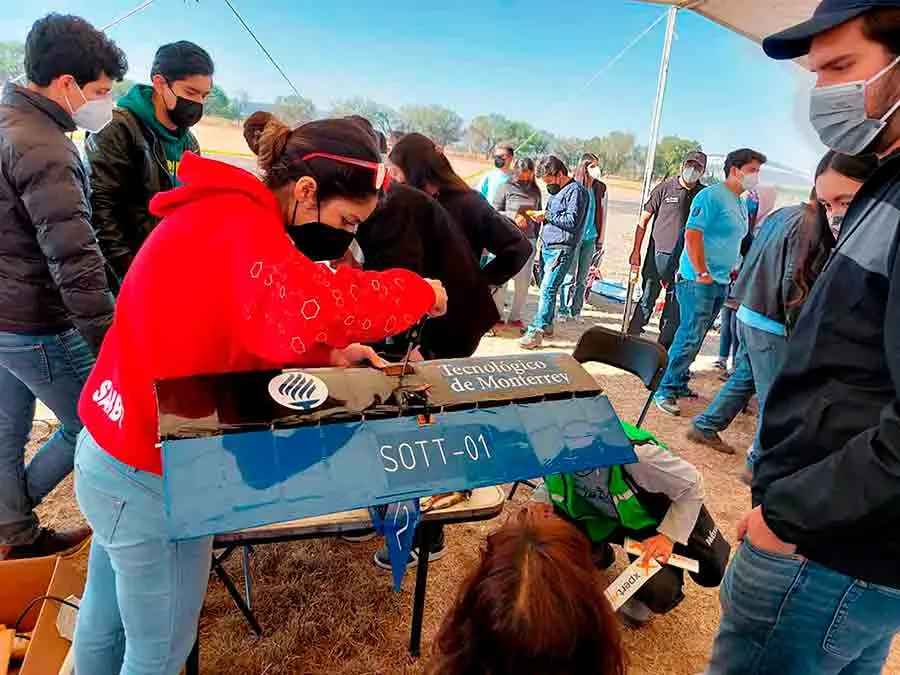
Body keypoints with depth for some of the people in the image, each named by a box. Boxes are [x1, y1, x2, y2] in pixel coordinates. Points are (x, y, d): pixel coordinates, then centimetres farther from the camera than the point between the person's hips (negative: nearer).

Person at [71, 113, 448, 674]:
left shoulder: (218, 214, 7)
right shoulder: (238, 226, -24)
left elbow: (250, 332, 12)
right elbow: (308, 307, -44)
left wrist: (331, 357, -1)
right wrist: (418, 291, -27)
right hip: (152, 476, -9)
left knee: (107, 616, 28)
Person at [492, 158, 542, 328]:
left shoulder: (536, 191, 11)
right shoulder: (505, 188, 1)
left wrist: (537, 237, 9)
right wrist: (513, 217, -16)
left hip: (528, 241, 4)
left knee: (523, 283, 6)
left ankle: (515, 317, 18)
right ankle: (497, 316, 11)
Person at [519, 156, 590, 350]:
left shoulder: (576, 191, -8)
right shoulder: (556, 191, 19)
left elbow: (572, 221, -17)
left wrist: (547, 216, -11)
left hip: (562, 249, -9)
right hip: (547, 247, 9)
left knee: (548, 289, -13)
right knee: (547, 287, 14)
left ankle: (537, 332, -15)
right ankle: (546, 323, 25)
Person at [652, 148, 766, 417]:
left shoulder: (741, 204, 18)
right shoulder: (712, 196, -11)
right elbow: (692, 234, -19)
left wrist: (733, 270, 18)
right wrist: (702, 273, -20)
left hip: (721, 282, 9)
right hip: (699, 280, -9)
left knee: (696, 337, 14)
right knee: (690, 337, -9)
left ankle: (679, 383, 24)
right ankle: (665, 389, -1)